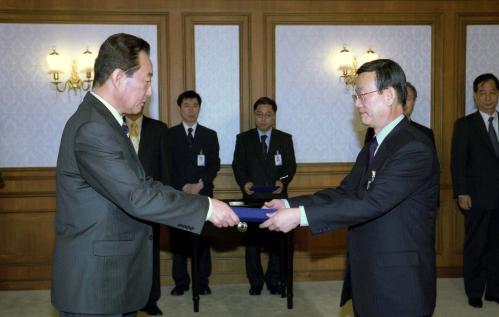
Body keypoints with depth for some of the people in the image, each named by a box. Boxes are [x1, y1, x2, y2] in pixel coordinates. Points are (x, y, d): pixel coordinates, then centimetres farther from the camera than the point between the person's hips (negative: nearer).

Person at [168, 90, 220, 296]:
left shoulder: (210, 135, 12)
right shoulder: (170, 134, 7)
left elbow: (214, 165, 5)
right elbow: (167, 166, 1)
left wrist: (201, 184, -10)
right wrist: (183, 187, -10)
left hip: (203, 194, 1)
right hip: (177, 194, -1)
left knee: (203, 239, 1)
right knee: (179, 239, 1)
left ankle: (203, 282, 9)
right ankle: (180, 282, 9)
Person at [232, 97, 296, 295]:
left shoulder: (285, 139, 9)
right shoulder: (243, 139, 8)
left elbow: (290, 166, 4)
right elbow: (238, 165, 2)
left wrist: (283, 181, -16)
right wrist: (244, 183, -16)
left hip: (277, 197, 0)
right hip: (252, 197, 0)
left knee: (277, 241, 4)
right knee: (252, 241, 3)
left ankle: (274, 281, 17)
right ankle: (255, 282, 15)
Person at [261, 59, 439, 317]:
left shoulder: (414, 148, -19)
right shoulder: (373, 147, 11)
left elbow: (371, 202, -26)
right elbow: (345, 193, 6)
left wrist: (300, 215, -28)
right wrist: (289, 205, -6)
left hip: (398, 287, -8)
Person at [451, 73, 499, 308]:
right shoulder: (464, 125, 0)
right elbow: (458, 161, -5)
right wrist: (461, 193, -12)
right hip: (478, 197, -3)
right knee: (475, 247, 4)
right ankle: (474, 292, 16)